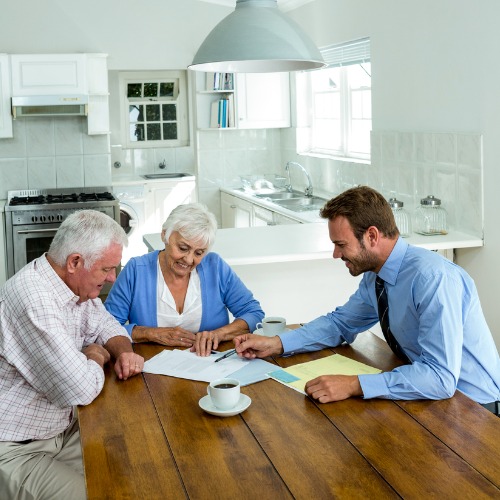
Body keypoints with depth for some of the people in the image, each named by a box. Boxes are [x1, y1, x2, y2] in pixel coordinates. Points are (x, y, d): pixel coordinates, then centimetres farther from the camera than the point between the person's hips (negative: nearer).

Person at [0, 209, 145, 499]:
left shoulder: (74, 283, -1)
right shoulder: (34, 301, -30)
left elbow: (106, 325, 15)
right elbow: (82, 390, -31)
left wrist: (125, 352, -7)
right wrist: (95, 357, -9)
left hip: (63, 429, 9)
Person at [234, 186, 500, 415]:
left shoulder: (432, 278, -27)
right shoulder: (374, 276, -2)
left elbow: (441, 376, -32)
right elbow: (340, 322, 13)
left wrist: (353, 385, -35)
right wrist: (275, 344, 0)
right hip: (428, 388, 7)